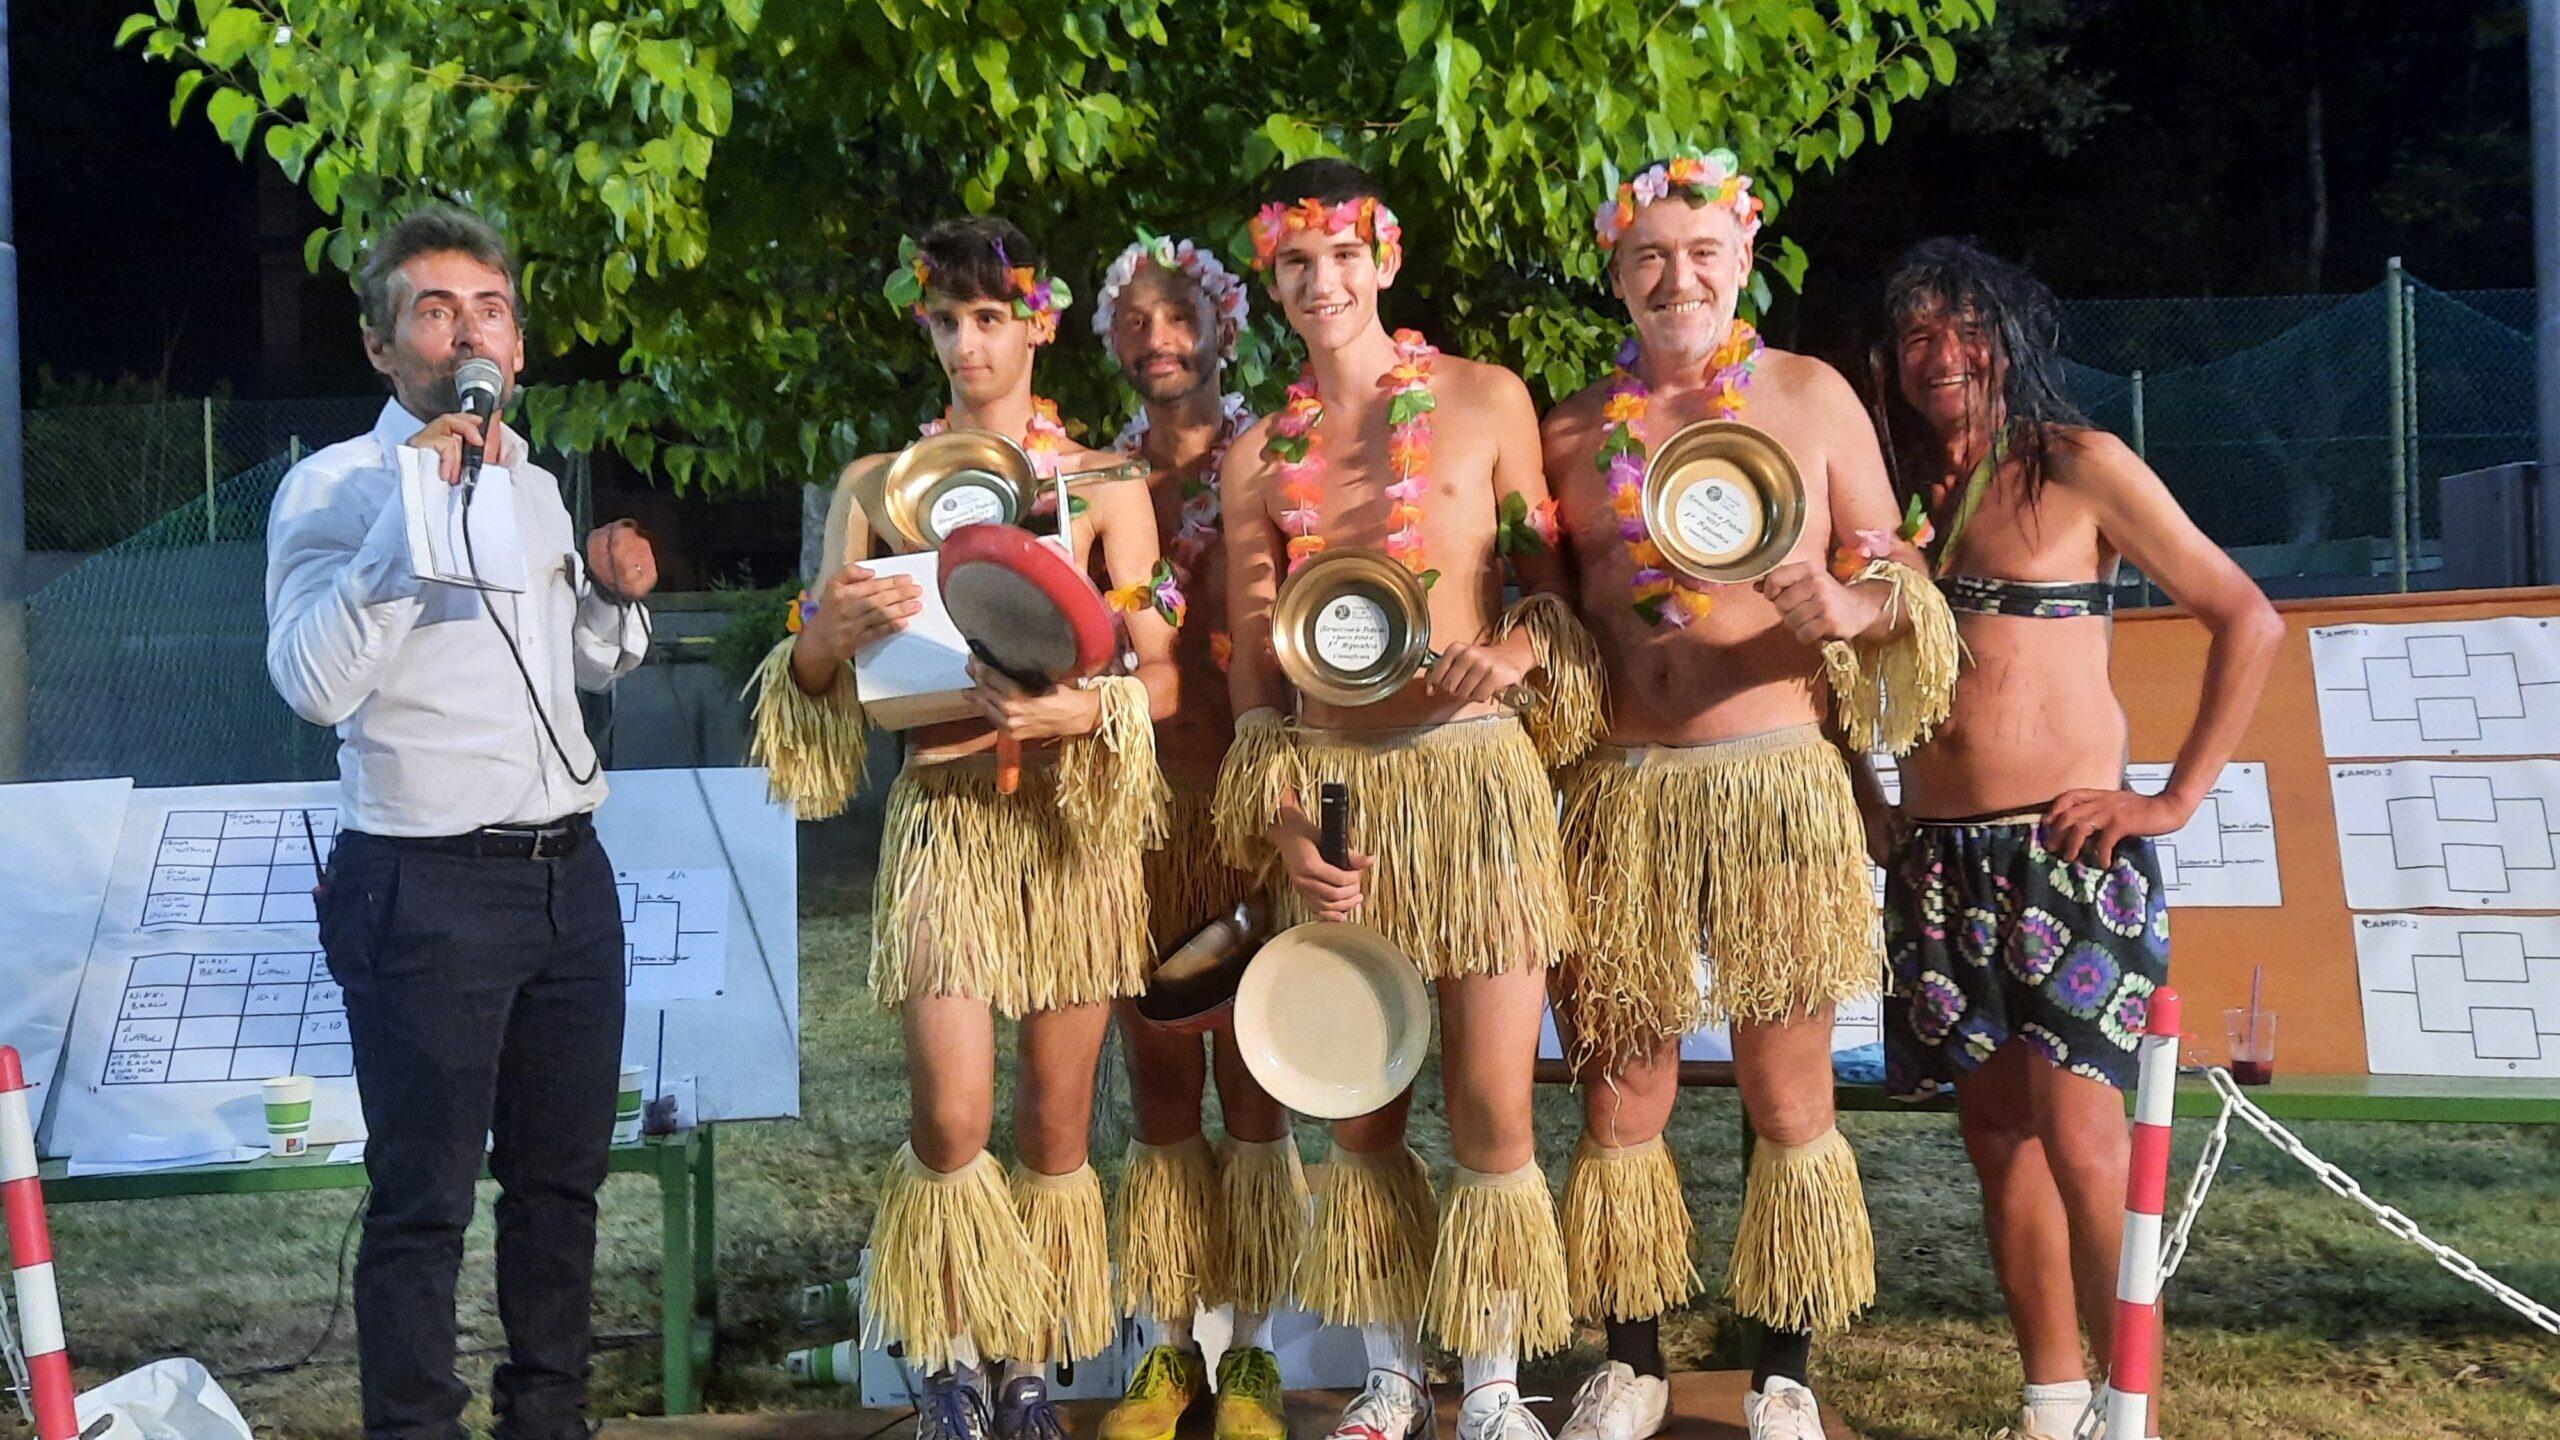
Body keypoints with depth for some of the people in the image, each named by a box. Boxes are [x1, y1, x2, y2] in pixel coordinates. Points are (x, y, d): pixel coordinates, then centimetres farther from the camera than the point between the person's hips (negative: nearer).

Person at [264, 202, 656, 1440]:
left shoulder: (534, 486, 14)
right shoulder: (336, 488, -7)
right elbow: (316, 683, -22)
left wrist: (616, 598, 6)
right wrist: (414, 520, -26)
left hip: (568, 871, 7)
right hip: (428, 889, -7)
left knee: (561, 1177, 15)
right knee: (423, 1200, -3)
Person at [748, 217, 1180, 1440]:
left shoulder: (1103, 485, 6)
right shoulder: (878, 481, 7)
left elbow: (1163, 674, 1)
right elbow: (812, 675, 5)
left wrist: (1084, 709, -19)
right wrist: (833, 632, -18)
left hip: (1077, 812, 1)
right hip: (943, 811, -1)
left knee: (1054, 1123, 4)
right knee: (951, 1118, -11)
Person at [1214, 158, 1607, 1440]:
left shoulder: (1485, 400, 3)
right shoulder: (1260, 454, 9)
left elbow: (1551, 580, 8)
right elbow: (1251, 661, 10)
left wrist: (1522, 647, -14)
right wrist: (1276, 819, -2)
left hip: (1470, 772, -2)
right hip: (1332, 797, 3)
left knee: (1492, 1108, -2)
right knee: (1360, 1111, 8)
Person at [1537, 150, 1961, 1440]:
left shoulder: (1812, 397, 6)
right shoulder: (1575, 431, 11)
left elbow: (1892, 582, 6)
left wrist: (1843, 611, -15)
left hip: (1774, 784, -2)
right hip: (1620, 791, 2)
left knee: (1788, 1094, 2)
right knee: (1621, 1090, 5)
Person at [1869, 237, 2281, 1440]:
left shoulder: (2080, 467, -1)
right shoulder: (1897, 492, 12)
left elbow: (2248, 621, -1)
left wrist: (2177, 799, -6)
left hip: (2070, 846, -5)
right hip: (1938, 856, 5)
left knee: (2078, 1136, -13)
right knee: (1997, 1136, 6)